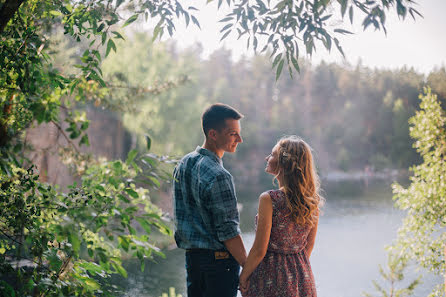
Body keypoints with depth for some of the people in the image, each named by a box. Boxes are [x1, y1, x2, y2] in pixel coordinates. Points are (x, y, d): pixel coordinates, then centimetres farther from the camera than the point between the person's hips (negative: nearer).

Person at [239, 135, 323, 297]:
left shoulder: (269, 199, -19)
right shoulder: (312, 200, -1)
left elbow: (259, 251, -16)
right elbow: (309, 246, 9)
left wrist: (242, 278, -3)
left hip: (272, 278, -6)